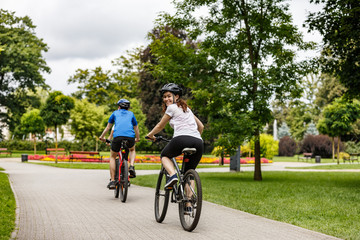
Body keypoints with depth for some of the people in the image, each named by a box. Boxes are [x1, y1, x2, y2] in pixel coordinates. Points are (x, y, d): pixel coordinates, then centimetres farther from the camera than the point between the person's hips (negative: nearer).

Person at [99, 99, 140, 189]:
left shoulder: (115, 113, 27)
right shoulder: (131, 113, 29)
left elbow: (108, 127, 33)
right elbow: (136, 128, 36)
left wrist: (102, 137, 47)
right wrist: (137, 139, 53)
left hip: (118, 136, -1)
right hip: (130, 137, 1)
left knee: (112, 157, 20)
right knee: (132, 150, 34)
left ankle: (112, 181, 10)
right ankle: (131, 166, 6)